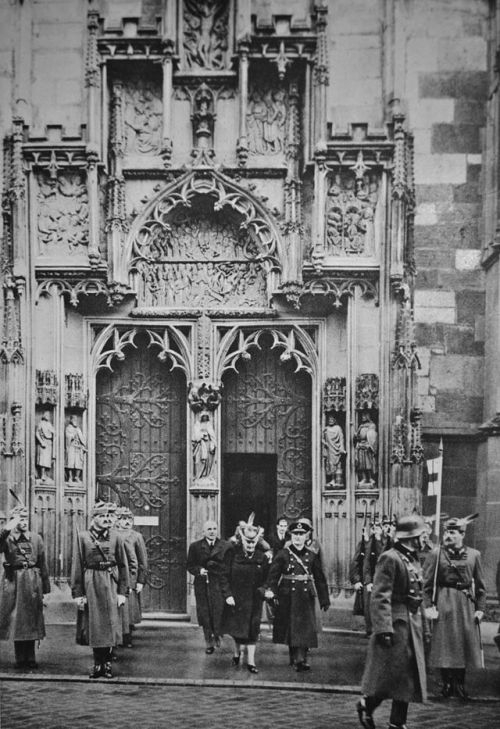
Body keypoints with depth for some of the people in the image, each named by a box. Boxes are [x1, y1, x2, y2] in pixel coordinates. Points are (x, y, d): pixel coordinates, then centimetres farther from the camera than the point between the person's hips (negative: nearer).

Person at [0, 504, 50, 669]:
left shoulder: (36, 539, 7)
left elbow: (43, 564, 7)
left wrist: (45, 588, 5)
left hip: (32, 581, 1)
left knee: (31, 620, 4)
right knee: (15, 620, 2)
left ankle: (30, 658, 12)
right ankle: (20, 658, 10)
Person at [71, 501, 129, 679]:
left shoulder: (115, 537, 4)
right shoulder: (83, 537, 1)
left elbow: (123, 565, 5)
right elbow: (77, 566, 1)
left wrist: (122, 592, -1)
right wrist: (77, 594, -4)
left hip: (111, 584, 1)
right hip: (91, 584, -1)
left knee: (110, 624, 3)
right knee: (94, 626, 4)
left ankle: (107, 662, 14)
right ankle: (97, 663, 14)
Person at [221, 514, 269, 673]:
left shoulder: (262, 557, -1)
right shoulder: (232, 554, -6)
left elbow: (266, 580, 8)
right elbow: (224, 576, -6)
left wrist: (264, 590, -6)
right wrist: (227, 595, -12)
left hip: (253, 599, 1)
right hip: (235, 597, -1)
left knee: (252, 629, -1)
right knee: (236, 628, 8)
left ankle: (250, 661, 6)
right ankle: (237, 651, 36)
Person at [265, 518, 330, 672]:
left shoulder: (312, 556, 6)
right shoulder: (283, 554, 0)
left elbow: (320, 579, 10)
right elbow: (273, 573, -8)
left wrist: (324, 600, 10)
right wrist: (270, 590, -24)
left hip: (306, 597, 1)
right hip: (288, 597, -1)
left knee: (305, 628, -7)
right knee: (290, 628, 5)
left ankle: (301, 659, -7)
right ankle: (294, 656, 16)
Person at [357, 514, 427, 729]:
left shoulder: (413, 559, 13)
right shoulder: (389, 559, -14)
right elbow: (380, 597, -19)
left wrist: (422, 626, 19)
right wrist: (384, 629, -25)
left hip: (412, 624, 9)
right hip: (396, 623, -9)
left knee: (409, 677, 9)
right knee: (390, 675, -3)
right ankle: (367, 704, 20)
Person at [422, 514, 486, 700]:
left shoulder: (474, 555, 5)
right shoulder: (436, 555, -2)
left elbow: (480, 585, 8)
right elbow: (427, 583, -2)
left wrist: (480, 608, 2)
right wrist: (429, 606, -9)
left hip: (467, 604, 2)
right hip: (444, 603, -2)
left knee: (465, 643, 4)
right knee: (444, 644, 0)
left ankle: (460, 684, 16)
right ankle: (447, 684, 11)